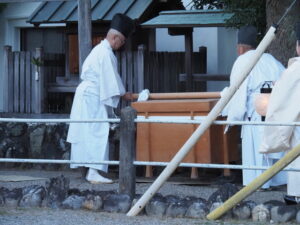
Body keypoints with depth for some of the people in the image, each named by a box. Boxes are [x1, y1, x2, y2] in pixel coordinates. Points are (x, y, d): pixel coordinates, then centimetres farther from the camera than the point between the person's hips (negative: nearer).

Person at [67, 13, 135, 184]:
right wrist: (123, 94, -5)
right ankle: (94, 173, -18)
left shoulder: (100, 49, 17)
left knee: (90, 133, 10)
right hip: (92, 98, -11)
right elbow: (111, 78, -17)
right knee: (97, 133, -13)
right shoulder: (106, 53, -16)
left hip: (86, 95, 11)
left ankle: (92, 171, 11)